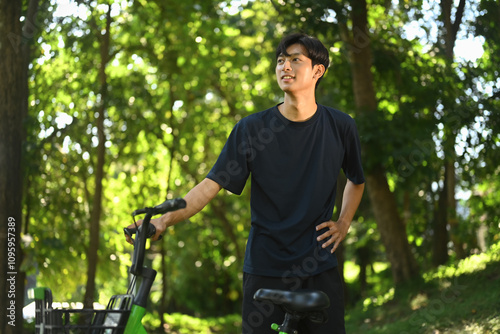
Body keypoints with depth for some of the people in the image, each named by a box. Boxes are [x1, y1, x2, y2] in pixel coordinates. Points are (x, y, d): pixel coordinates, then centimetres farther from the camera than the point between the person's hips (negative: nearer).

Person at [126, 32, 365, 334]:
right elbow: (213, 184, -5)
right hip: (266, 270, -1)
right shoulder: (252, 128, -1)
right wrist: (164, 219, -18)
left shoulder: (340, 127, 2)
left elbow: (356, 181, 21)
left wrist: (343, 225, 7)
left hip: (320, 270, 1)